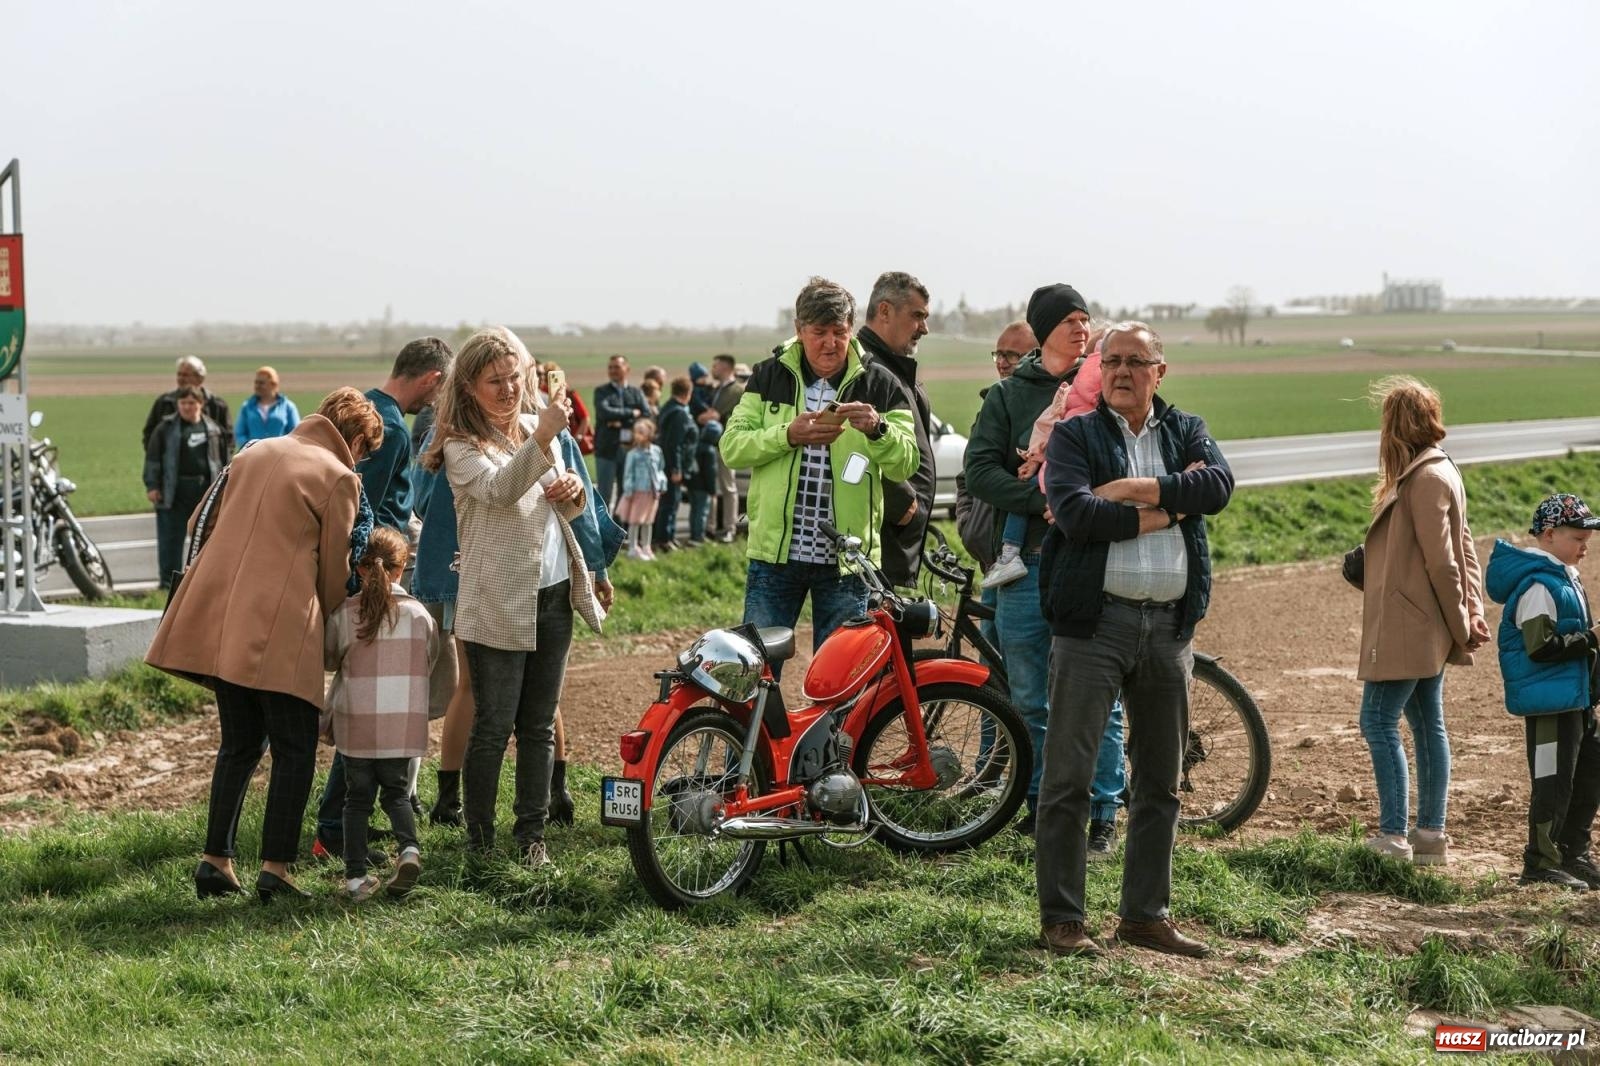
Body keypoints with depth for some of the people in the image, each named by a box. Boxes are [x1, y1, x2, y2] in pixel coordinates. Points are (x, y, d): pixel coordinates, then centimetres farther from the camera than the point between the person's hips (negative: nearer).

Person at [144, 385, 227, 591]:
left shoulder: (213, 429, 9)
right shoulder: (166, 428, 1)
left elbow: (223, 459, 14)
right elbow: (153, 457, 0)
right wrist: (152, 486, -6)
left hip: (205, 490, 2)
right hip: (174, 492, -2)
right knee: (171, 538, -1)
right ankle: (168, 580, 4)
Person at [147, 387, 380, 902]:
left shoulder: (253, 453, 18)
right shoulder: (339, 478, -1)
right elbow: (334, 569, 2)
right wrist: (326, 624, 21)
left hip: (218, 622, 7)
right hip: (279, 629, -7)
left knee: (239, 745, 17)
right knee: (294, 752, 3)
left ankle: (215, 860, 14)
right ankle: (275, 868, -2)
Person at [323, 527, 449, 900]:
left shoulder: (344, 615, -5)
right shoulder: (419, 614, -1)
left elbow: (328, 659, 9)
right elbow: (431, 664, 10)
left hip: (356, 721, -1)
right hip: (405, 723, 1)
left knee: (357, 796, 9)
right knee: (397, 791, 16)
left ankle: (356, 876, 4)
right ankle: (408, 848, -10)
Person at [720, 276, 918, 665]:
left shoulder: (879, 385, 5)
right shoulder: (770, 377, 7)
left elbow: (905, 464, -1)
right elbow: (731, 447, -1)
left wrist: (877, 429, -20)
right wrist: (788, 435, -16)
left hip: (847, 562, 0)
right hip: (775, 555, 0)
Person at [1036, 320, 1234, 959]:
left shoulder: (1186, 432, 14)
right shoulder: (1075, 435, 4)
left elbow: (1220, 485, -7)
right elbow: (1075, 514, -14)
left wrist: (1135, 489, -14)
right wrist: (1169, 507, -9)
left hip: (1169, 625, 4)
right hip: (1094, 620, -4)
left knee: (1160, 782, 10)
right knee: (1068, 778, -6)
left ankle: (1145, 915, 20)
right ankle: (1061, 918, 1)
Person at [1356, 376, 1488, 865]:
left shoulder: (1424, 479, -18)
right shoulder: (1440, 470, 14)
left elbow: (1442, 561, -18)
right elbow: (1464, 549, 14)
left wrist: (1462, 625, -10)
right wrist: (1473, 611, 6)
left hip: (1406, 628, -10)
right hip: (1426, 631, 10)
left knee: (1378, 722, -7)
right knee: (1427, 725, 12)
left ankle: (1394, 838, -8)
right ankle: (1431, 835, 16)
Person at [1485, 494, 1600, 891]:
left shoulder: (1563, 578, 16)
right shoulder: (1538, 585, -18)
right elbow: (1541, 647, -24)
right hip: (1549, 702, -11)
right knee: (1553, 780, -6)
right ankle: (1541, 863, 3)